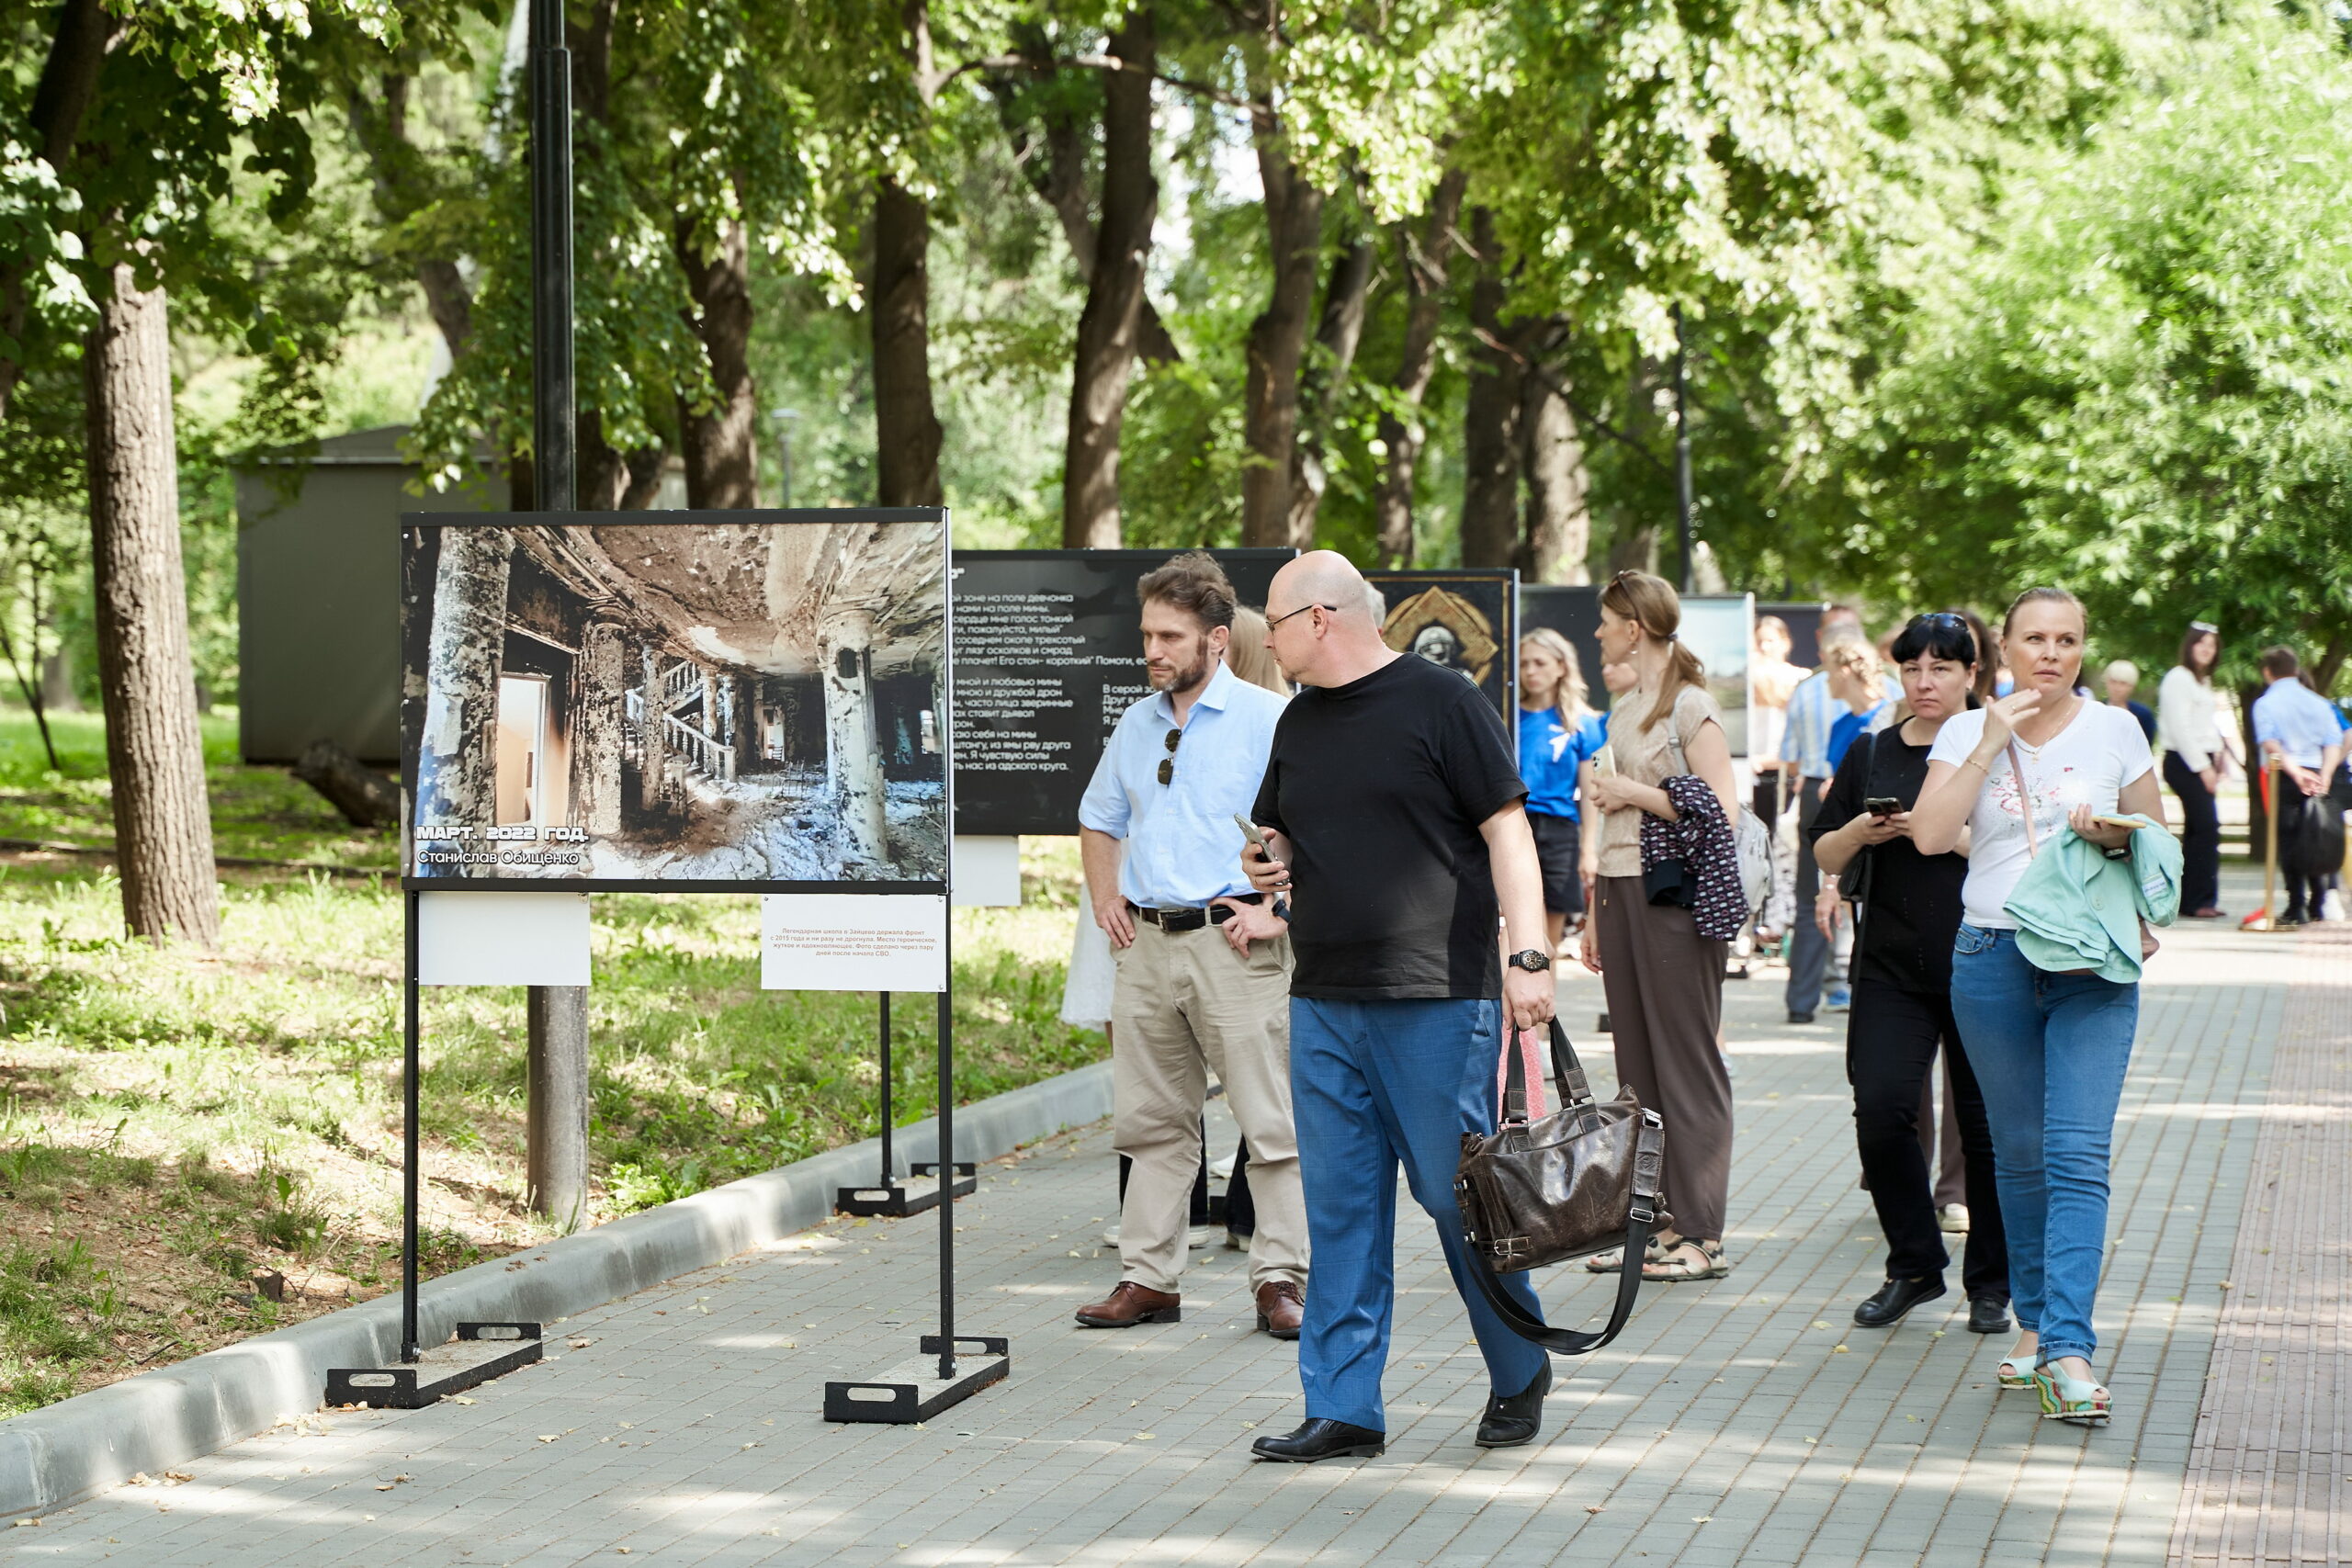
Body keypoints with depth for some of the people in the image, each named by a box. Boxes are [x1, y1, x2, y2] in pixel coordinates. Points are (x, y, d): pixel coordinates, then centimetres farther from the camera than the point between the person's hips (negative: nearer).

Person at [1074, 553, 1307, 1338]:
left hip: (1233, 946, -6)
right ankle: (1148, 1278, 16)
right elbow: (1099, 820, 30)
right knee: (1150, 1120, 9)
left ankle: (1280, 1280, 0)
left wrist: (1282, 911, -14)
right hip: (1147, 945, 6)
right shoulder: (1137, 723, 14)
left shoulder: (1269, 720, -6)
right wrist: (1105, 899, 16)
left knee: (1271, 1120, -5)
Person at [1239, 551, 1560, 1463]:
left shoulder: (1440, 704, -5)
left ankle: (1519, 1377, 18)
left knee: (1458, 1195, -1)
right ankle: (1342, 1410, 9)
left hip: (1438, 1001, -6)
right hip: (1324, 1003, 6)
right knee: (1341, 1207, 5)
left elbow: (1506, 831, -8)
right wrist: (1272, 864, 3)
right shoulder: (1300, 721, 15)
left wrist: (1527, 954, -16)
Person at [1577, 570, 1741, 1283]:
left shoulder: (1690, 706, -8)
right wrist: (1594, 915, 17)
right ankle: (1655, 1220, 13)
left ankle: (1701, 1234, -2)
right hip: (1620, 891, 8)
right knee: (1637, 1064, 8)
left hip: (1674, 895, -8)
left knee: (1687, 1063, -4)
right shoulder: (1622, 711, 16)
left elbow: (1719, 810, -16)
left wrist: (1633, 793, -11)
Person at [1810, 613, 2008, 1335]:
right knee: (1880, 1112, -9)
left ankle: (1991, 1282, 16)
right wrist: (1859, 833, -6)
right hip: (1891, 967, 3)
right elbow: (1826, 857, 14)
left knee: (1987, 1126, 1)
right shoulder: (1870, 754, 12)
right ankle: (1914, 1265, 10)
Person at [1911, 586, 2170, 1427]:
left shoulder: (2114, 730, 5)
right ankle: (2034, 1319, 25)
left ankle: (2069, 1351, -17)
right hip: (1991, 957, 1)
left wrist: (2115, 835, -8)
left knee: (2078, 1154, -12)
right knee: (2019, 1153, 10)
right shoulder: (1967, 732, 5)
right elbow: (1931, 835, -9)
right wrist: (1991, 745, -12)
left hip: (2092, 964, -1)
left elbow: (2158, 839, 14)